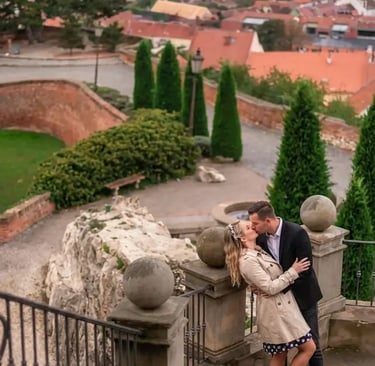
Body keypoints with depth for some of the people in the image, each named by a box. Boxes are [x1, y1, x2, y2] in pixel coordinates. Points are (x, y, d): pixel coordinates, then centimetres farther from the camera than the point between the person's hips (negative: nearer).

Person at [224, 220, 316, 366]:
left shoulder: (258, 251, 8)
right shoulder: (247, 261, -22)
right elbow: (270, 288, -22)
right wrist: (293, 272, -16)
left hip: (281, 305, 10)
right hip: (276, 309, -10)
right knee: (308, 347, -3)